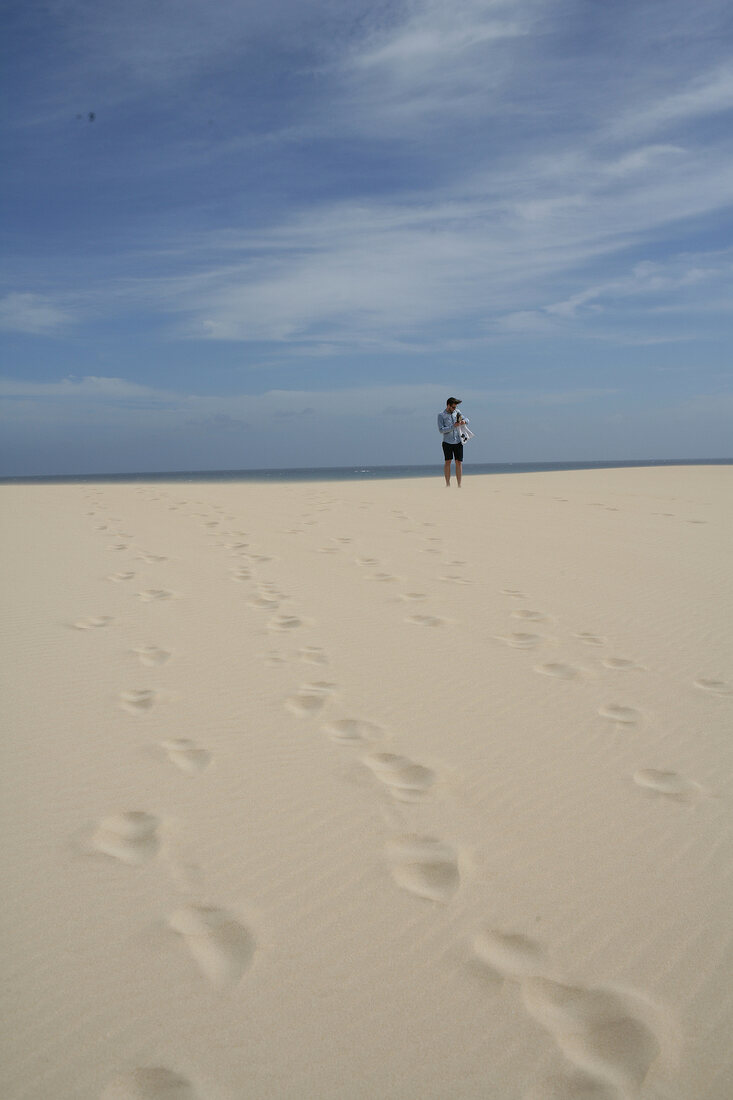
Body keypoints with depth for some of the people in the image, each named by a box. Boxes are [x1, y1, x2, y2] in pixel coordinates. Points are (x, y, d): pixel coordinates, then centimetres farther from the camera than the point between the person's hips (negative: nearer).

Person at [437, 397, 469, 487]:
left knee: (459, 462, 0)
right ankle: (448, 484, 3)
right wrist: (453, 426, -19)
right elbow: (441, 430, -11)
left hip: (458, 442, 3)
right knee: (448, 462, -3)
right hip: (447, 442, -3)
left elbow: (466, 420, 18)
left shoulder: (456, 412, 9)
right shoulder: (441, 415, -3)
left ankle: (459, 485, 3)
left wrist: (464, 421, -6)